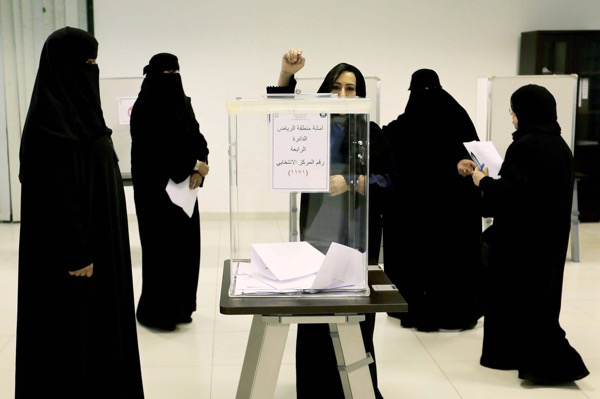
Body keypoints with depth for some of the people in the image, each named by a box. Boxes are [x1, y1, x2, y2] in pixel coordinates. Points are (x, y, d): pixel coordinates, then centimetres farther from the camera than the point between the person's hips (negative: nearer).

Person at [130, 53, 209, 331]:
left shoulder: (183, 103, 11)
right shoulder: (145, 109, -10)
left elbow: (197, 139, 10)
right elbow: (154, 151, -17)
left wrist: (201, 167, -9)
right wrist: (193, 164, -13)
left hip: (184, 187, 7)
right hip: (156, 188, -7)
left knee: (186, 243, 8)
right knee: (161, 246, -3)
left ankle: (179, 305, 20)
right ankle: (157, 310, 8)